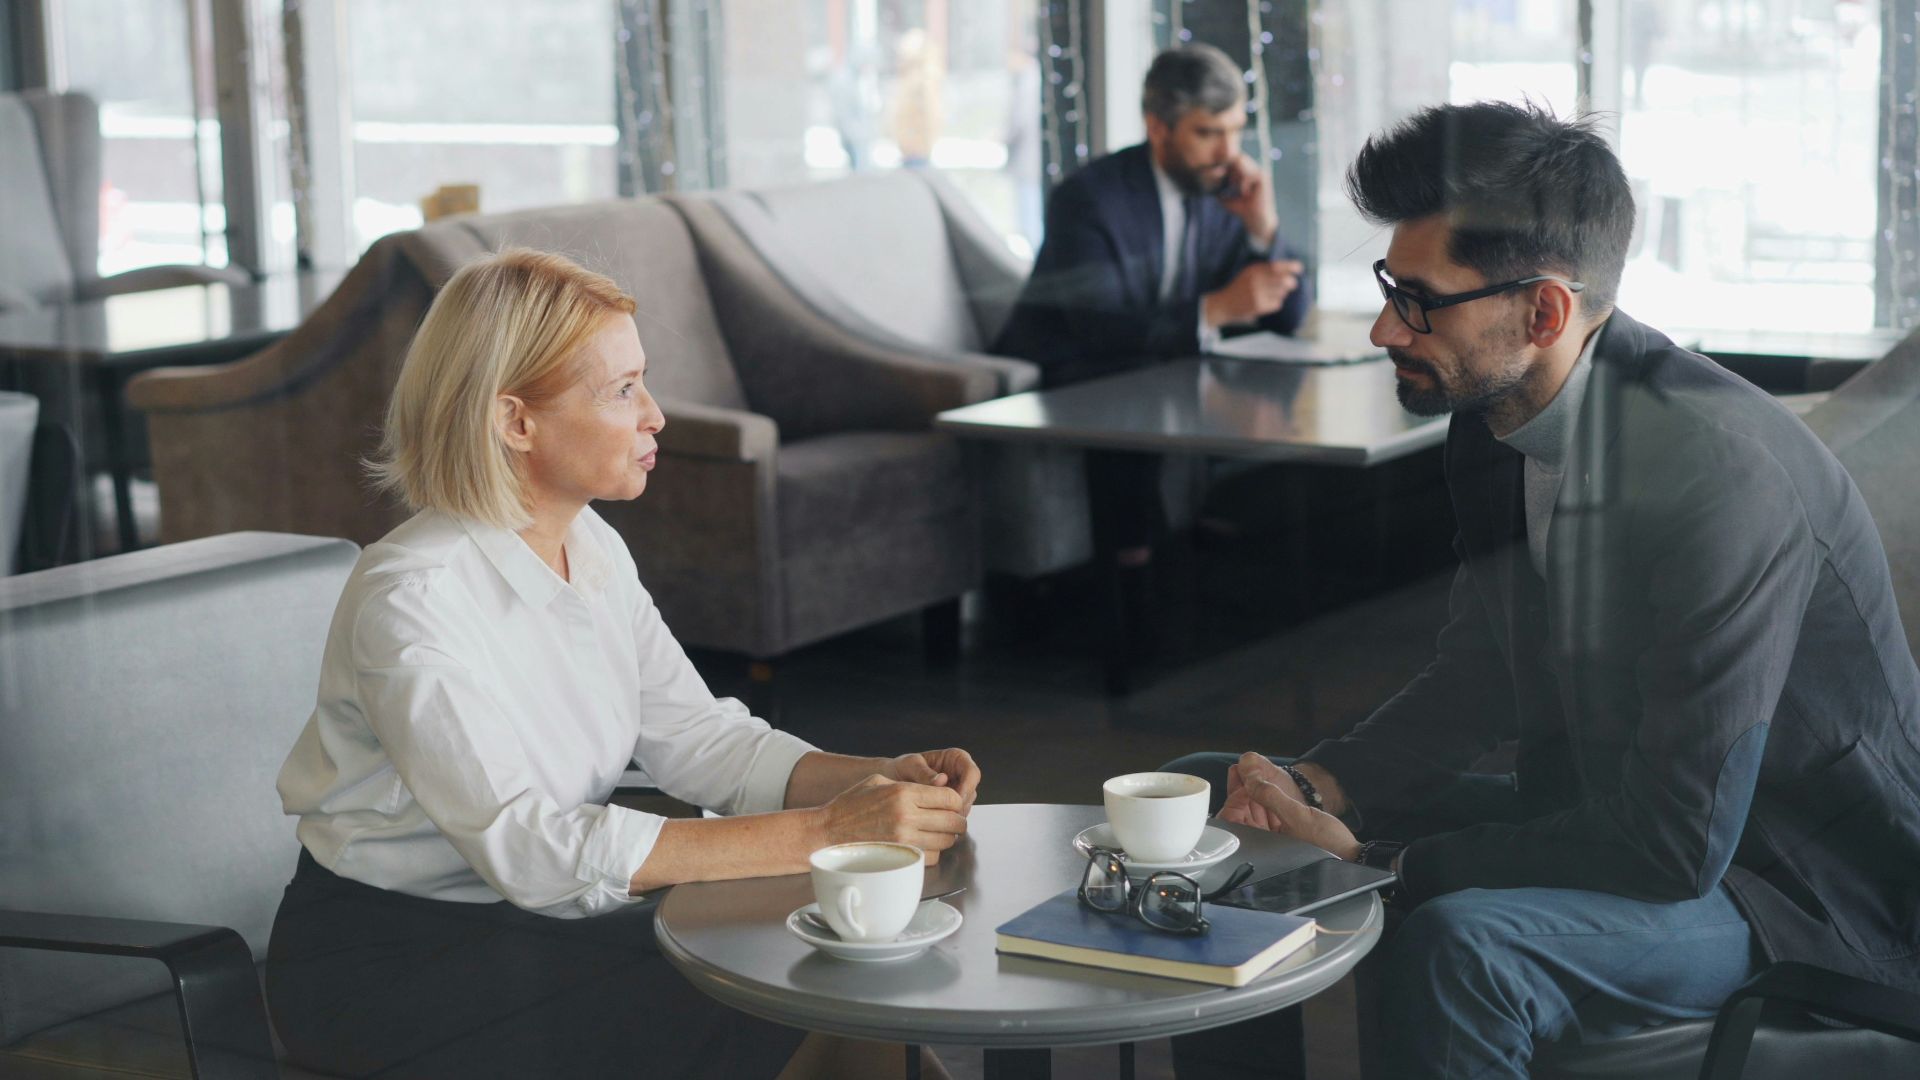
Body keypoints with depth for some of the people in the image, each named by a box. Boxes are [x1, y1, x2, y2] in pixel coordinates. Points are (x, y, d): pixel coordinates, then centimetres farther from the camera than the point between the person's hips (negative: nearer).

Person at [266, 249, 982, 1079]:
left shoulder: (593, 550, 3)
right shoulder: (411, 598, -24)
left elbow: (696, 737, 3)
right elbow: (530, 848, -31)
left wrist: (876, 781, -16)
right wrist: (818, 833, -34)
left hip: (543, 915, 7)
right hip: (387, 966, -7)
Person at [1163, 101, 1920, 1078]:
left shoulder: (1725, 476, -30)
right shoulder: (1497, 416, -4)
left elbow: (1675, 847, -29)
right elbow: (1481, 673, 9)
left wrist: (1381, 861, -24)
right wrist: (1317, 785, -9)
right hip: (1597, 808, 9)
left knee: (1454, 945, -38)